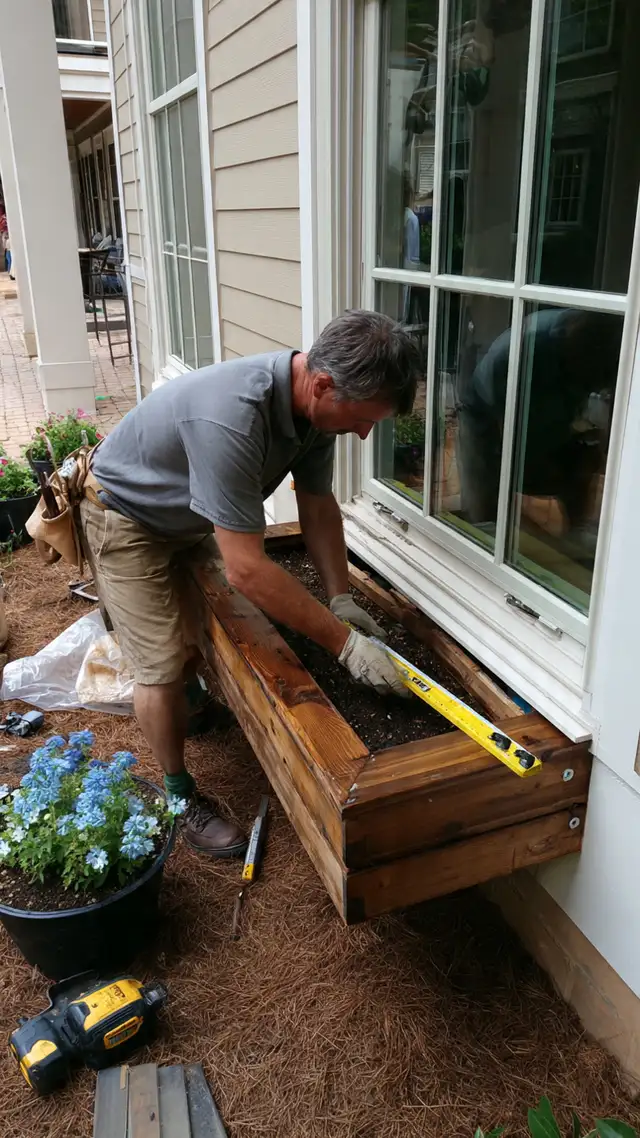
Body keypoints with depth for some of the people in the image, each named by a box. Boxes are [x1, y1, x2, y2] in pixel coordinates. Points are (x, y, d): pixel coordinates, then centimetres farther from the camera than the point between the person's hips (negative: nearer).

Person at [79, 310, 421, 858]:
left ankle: (195, 706, 50)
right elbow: (247, 568, -41)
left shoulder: (316, 400, -17)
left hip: (193, 518, 8)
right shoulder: (232, 417, -44)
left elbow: (318, 505, -4)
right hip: (127, 518, -7)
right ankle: (181, 795, 13)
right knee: (163, 663, -8)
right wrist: (345, 643, -35)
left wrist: (342, 600, -10)